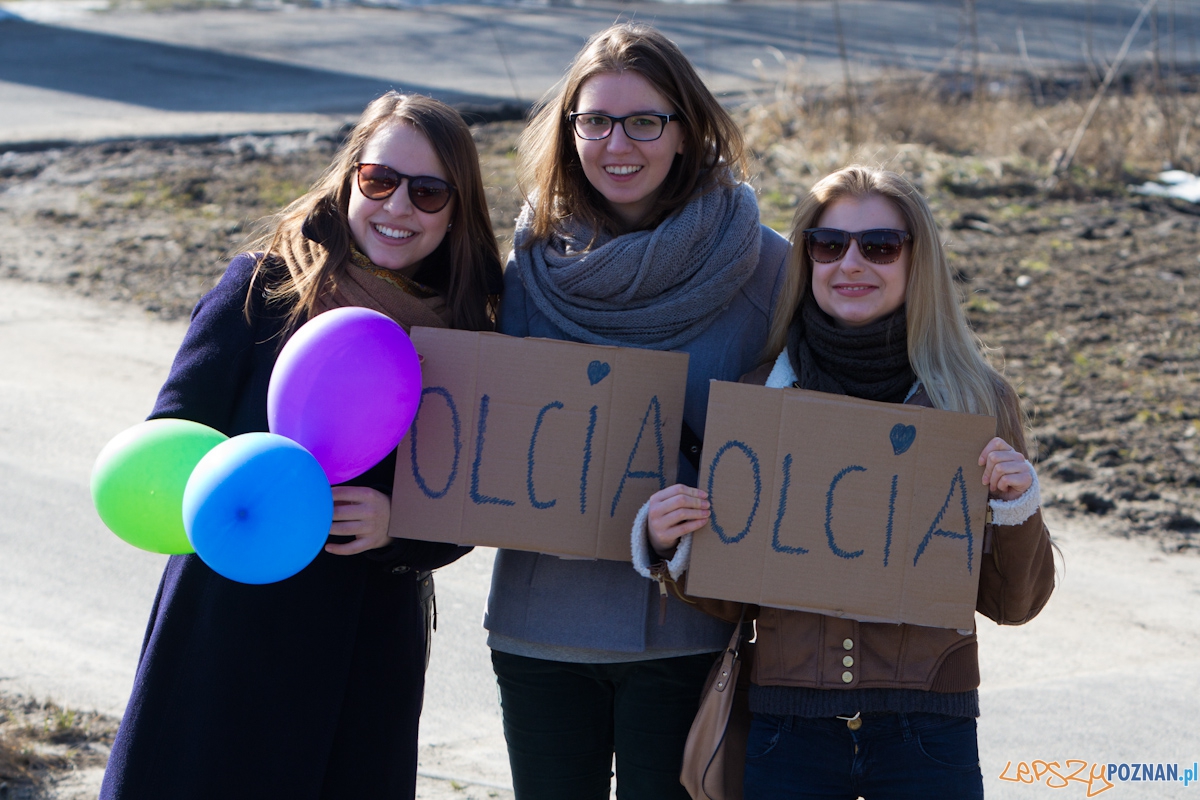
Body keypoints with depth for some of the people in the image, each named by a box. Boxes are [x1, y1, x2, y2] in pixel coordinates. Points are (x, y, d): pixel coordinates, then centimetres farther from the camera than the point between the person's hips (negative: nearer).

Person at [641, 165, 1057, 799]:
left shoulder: (979, 402, 0)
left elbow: (1011, 603, 5)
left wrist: (1017, 508, -12)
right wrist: (670, 546, -10)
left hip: (928, 733, -1)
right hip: (787, 727, 1)